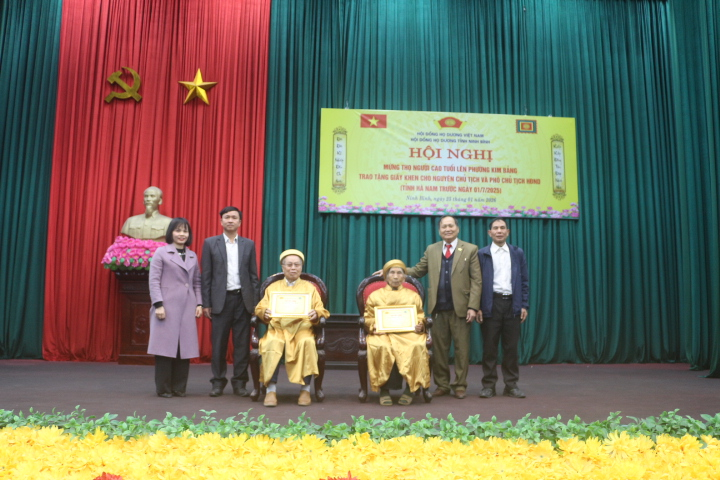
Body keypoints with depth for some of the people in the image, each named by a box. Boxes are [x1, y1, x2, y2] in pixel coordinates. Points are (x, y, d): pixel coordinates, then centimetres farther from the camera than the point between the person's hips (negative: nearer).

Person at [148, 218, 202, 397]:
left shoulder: (192, 256, 16)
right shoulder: (161, 252, 3)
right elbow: (154, 280, -3)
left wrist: (199, 303, 5)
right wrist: (158, 304, -12)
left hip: (187, 308, 4)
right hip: (167, 306, -4)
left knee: (185, 347, 2)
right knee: (165, 346, -2)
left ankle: (179, 388, 11)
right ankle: (163, 388, 7)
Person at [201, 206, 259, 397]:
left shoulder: (249, 244, 9)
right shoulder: (210, 243, 5)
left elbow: (253, 275, 8)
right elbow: (206, 276, 3)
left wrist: (254, 302, 2)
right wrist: (206, 303, -2)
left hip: (243, 299, 1)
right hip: (220, 299, -1)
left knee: (242, 343, 3)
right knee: (218, 343, 2)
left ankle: (239, 382, 12)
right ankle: (218, 381, 13)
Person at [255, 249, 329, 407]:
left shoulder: (309, 287, 19)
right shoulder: (273, 287, 21)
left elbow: (321, 311, 9)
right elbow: (259, 309, 12)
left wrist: (316, 314, -15)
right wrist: (265, 313, -12)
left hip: (302, 329, 0)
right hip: (277, 328, 1)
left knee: (307, 342, -35)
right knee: (272, 343, -35)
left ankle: (305, 389, -24)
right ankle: (271, 389, -28)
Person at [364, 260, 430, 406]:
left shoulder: (413, 296, 25)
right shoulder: (375, 295, 22)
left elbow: (420, 317, 18)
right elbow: (368, 318, 15)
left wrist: (419, 325, -6)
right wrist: (374, 326, -8)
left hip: (408, 333, 1)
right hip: (382, 333, -1)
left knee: (417, 346, -35)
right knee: (380, 347, -37)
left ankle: (411, 387, -23)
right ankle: (384, 388, -24)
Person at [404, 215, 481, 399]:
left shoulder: (470, 250, 1)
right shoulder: (431, 250, 12)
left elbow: (476, 280, -3)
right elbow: (417, 271, 11)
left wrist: (473, 306, -11)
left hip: (460, 308, -3)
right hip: (438, 308, 3)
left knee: (461, 348, 5)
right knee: (439, 348, 8)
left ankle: (460, 386, 16)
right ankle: (442, 385, 19)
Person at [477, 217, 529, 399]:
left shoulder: (518, 253, 9)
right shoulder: (482, 254, 4)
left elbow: (524, 281, 8)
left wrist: (524, 305, 0)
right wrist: (477, 307, -6)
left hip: (512, 303, 2)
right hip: (491, 304, -1)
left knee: (511, 346, 5)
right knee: (489, 346, 2)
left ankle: (511, 385, 14)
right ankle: (488, 385, 10)